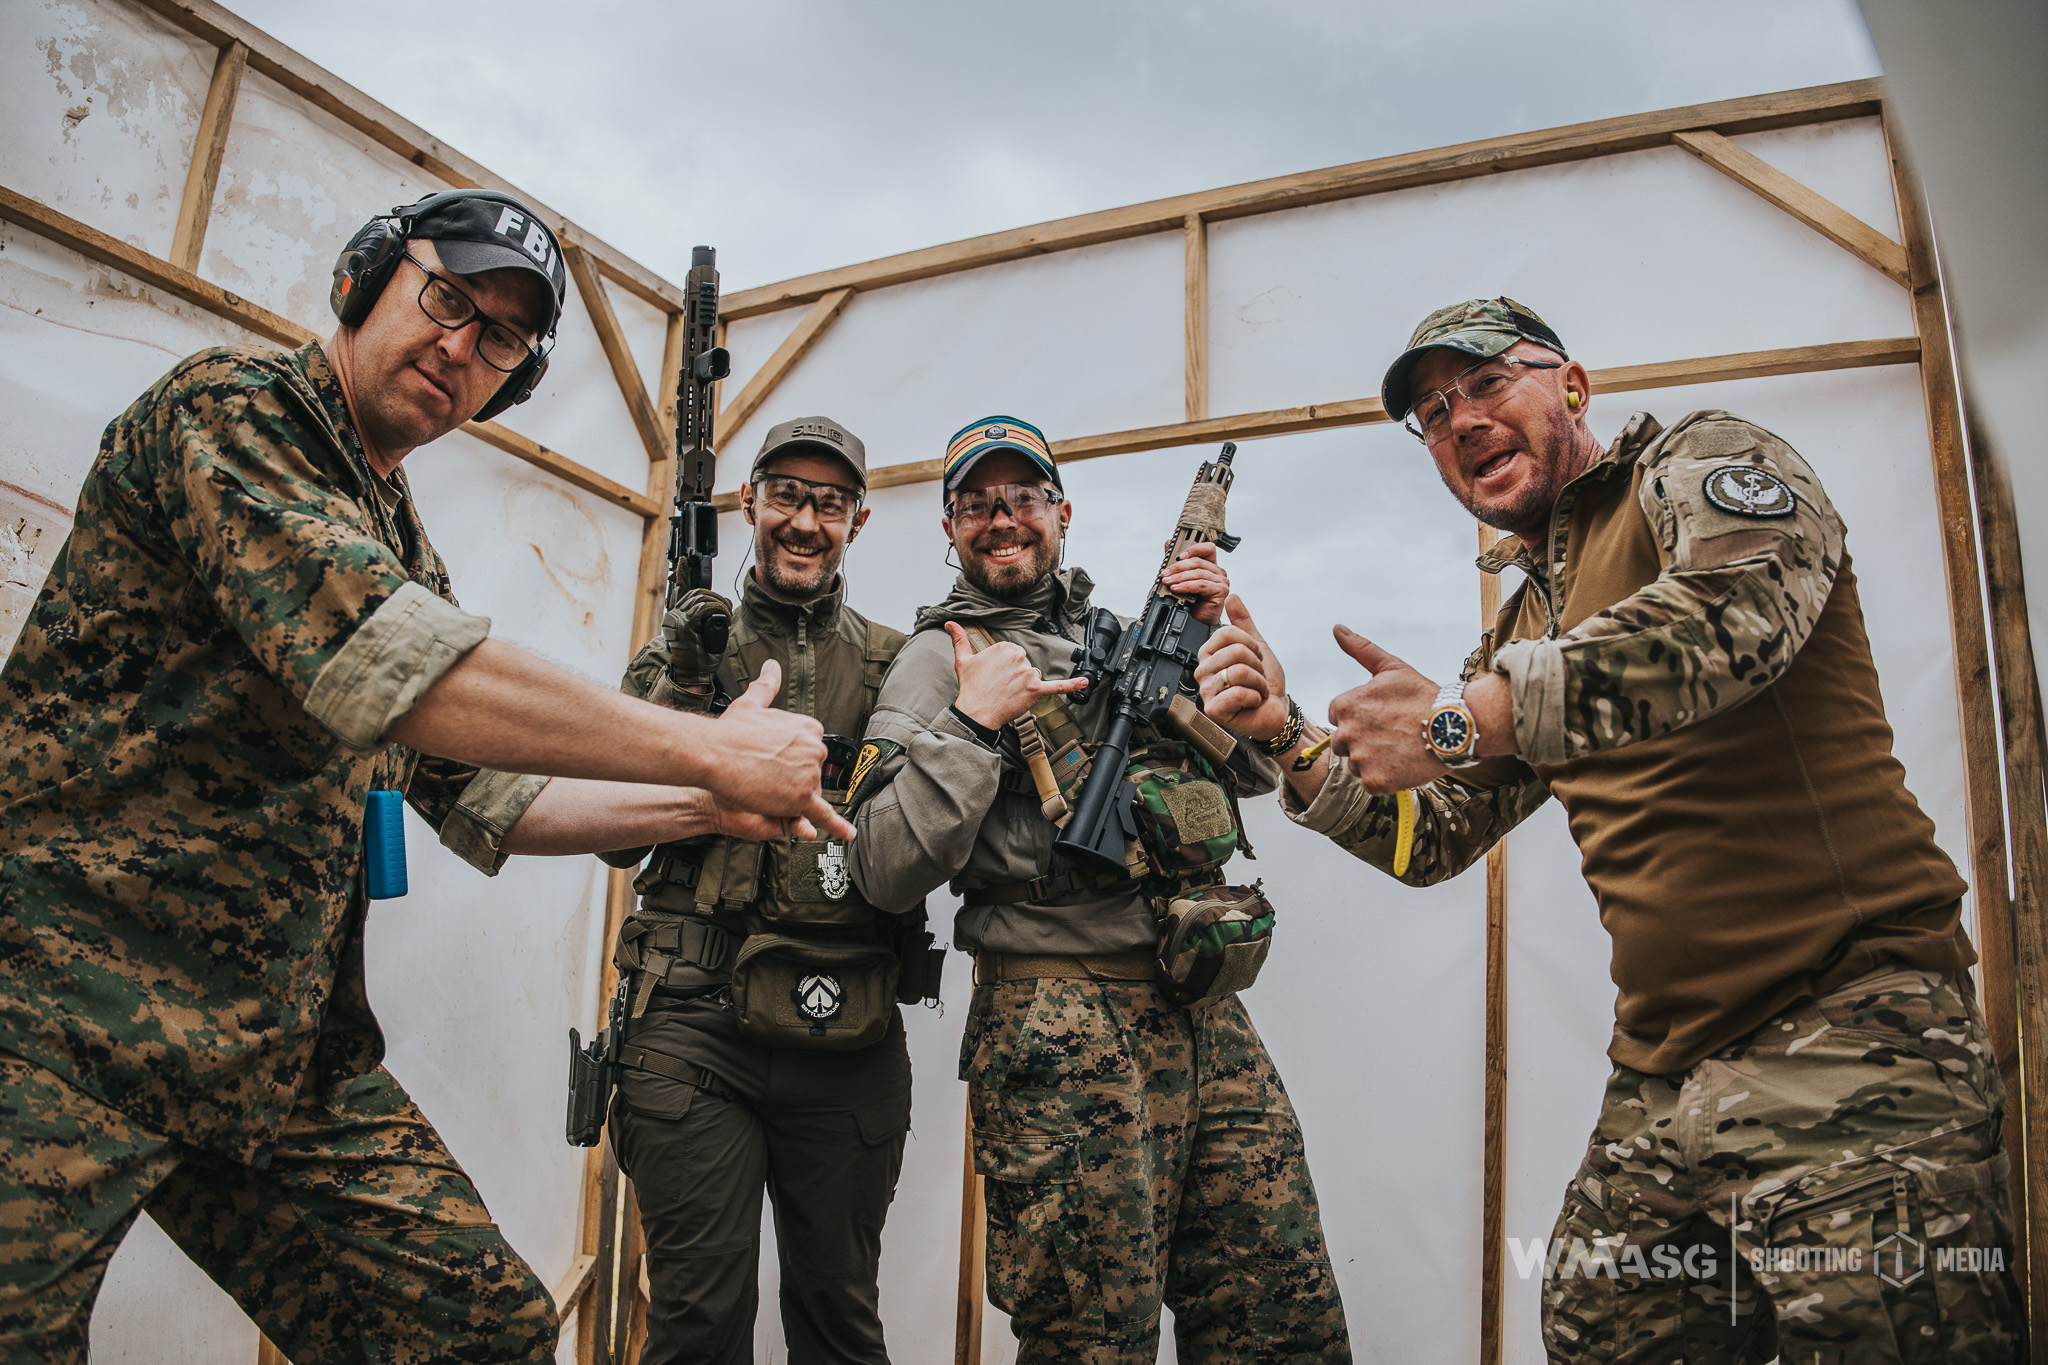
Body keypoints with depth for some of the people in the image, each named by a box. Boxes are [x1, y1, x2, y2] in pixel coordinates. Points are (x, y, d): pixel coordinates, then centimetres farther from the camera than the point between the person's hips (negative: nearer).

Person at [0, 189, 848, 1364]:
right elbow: (372, 652, -25)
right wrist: (712, 750, -22)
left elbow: (481, 801, 23)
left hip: (291, 1051, 8)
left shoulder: (409, 553, 19)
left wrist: (702, 809, 11)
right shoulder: (233, 406, -7)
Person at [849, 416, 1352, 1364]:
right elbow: (886, 873, -7)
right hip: (1065, 1032, -5)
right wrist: (973, 720, -14)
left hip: (1208, 1018, 6)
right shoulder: (940, 659, 3)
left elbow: (1256, 770, 19)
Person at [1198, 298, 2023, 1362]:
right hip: (1658, 1077, 7)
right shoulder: (1522, 627, 19)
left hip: (1850, 1026, -7)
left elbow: (1744, 596, -25)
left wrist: (1474, 714, -30)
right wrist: (1287, 736, 3)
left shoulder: (1703, 461, 0)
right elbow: (1428, 838, 18)